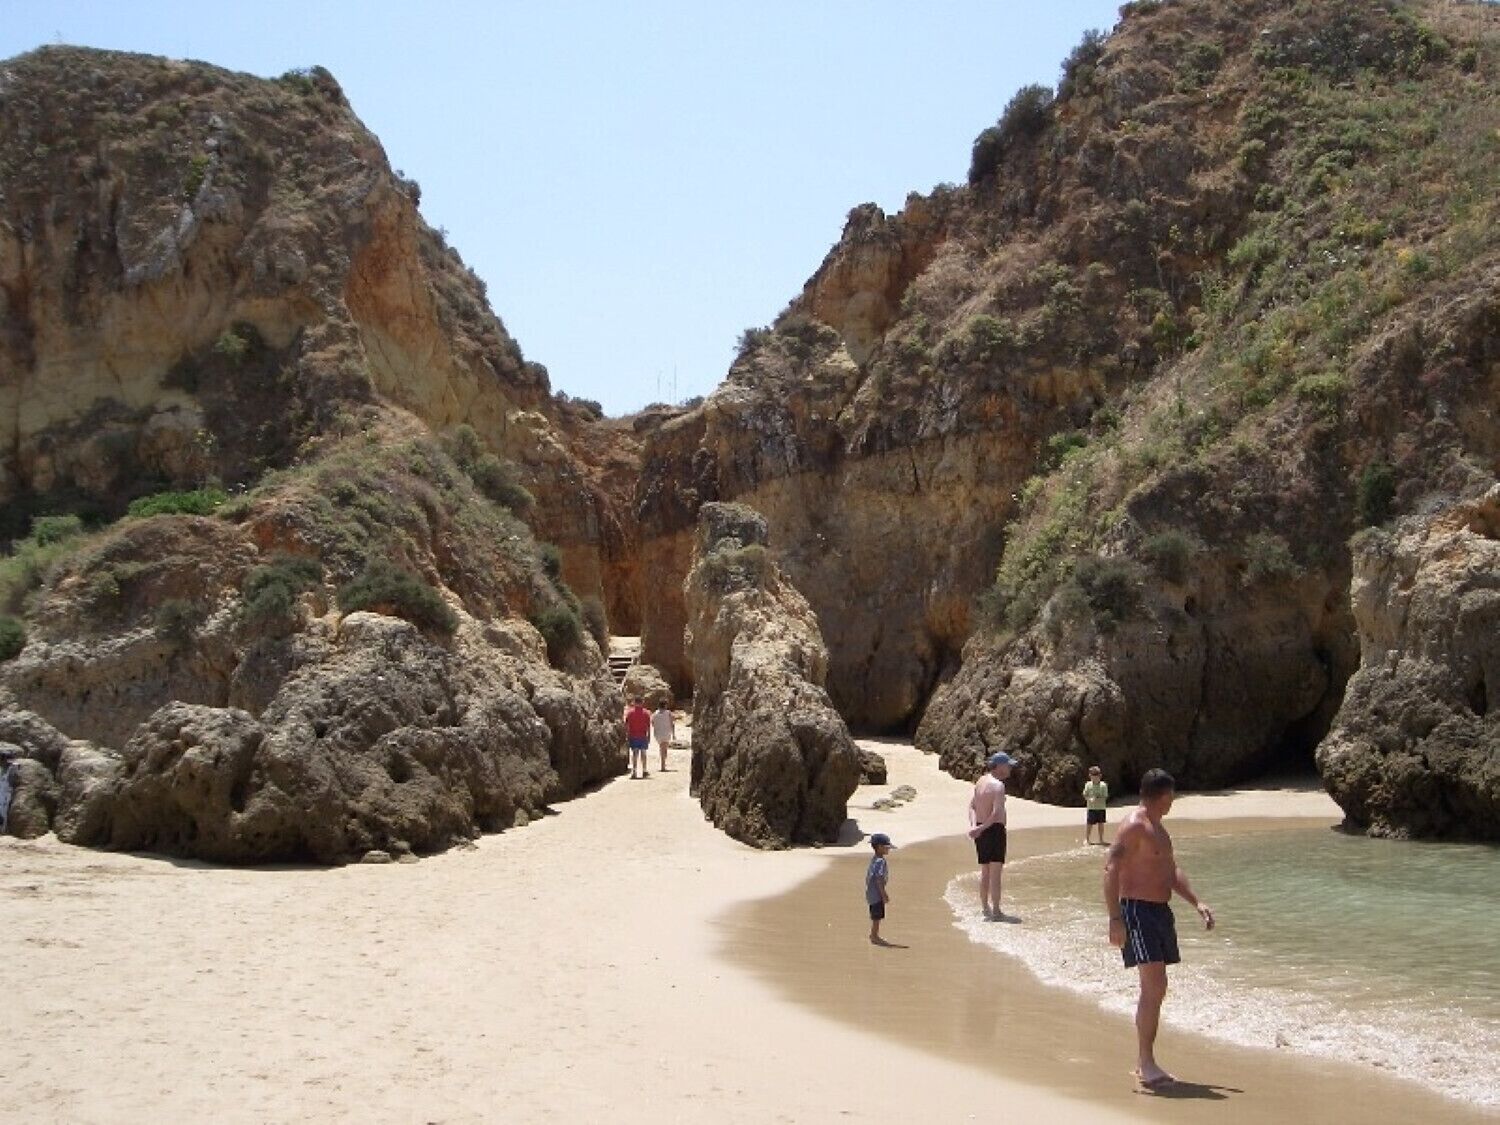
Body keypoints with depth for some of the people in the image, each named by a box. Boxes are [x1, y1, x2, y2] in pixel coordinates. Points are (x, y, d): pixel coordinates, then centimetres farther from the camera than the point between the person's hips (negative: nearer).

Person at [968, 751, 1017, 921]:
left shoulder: (980, 781, 10)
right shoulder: (998, 785, -16)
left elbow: (972, 806, 3)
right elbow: (997, 813, -24)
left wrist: (974, 825, -10)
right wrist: (981, 828, -17)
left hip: (981, 830, 8)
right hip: (995, 830, -8)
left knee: (984, 871, 16)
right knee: (996, 872, -5)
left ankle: (986, 909, 23)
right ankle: (996, 912, -4)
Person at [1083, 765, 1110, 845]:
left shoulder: (1103, 785, -5)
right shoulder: (1088, 785, -2)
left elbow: (1105, 797, -6)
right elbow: (1085, 796, 1)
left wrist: (1097, 799, -23)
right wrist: (1090, 799, -19)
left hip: (1101, 808, 0)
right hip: (1091, 808, 0)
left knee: (1101, 823, 8)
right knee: (1089, 824, -1)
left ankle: (1101, 839, 21)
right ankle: (1086, 839, 9)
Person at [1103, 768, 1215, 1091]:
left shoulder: (1157, 827, 19)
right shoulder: (1134, 825, -12)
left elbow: (1173, 871, 27)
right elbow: (1111, 870, -20)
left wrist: (1197, 902, 15)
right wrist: (1115, 919, -26)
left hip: (1160, 912, 10)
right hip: (1137, 910, -10)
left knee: (1156, 989, 11)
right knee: (1154, 986, -16)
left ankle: (1143, 1063, 19)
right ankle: (1147, 1064, -13)